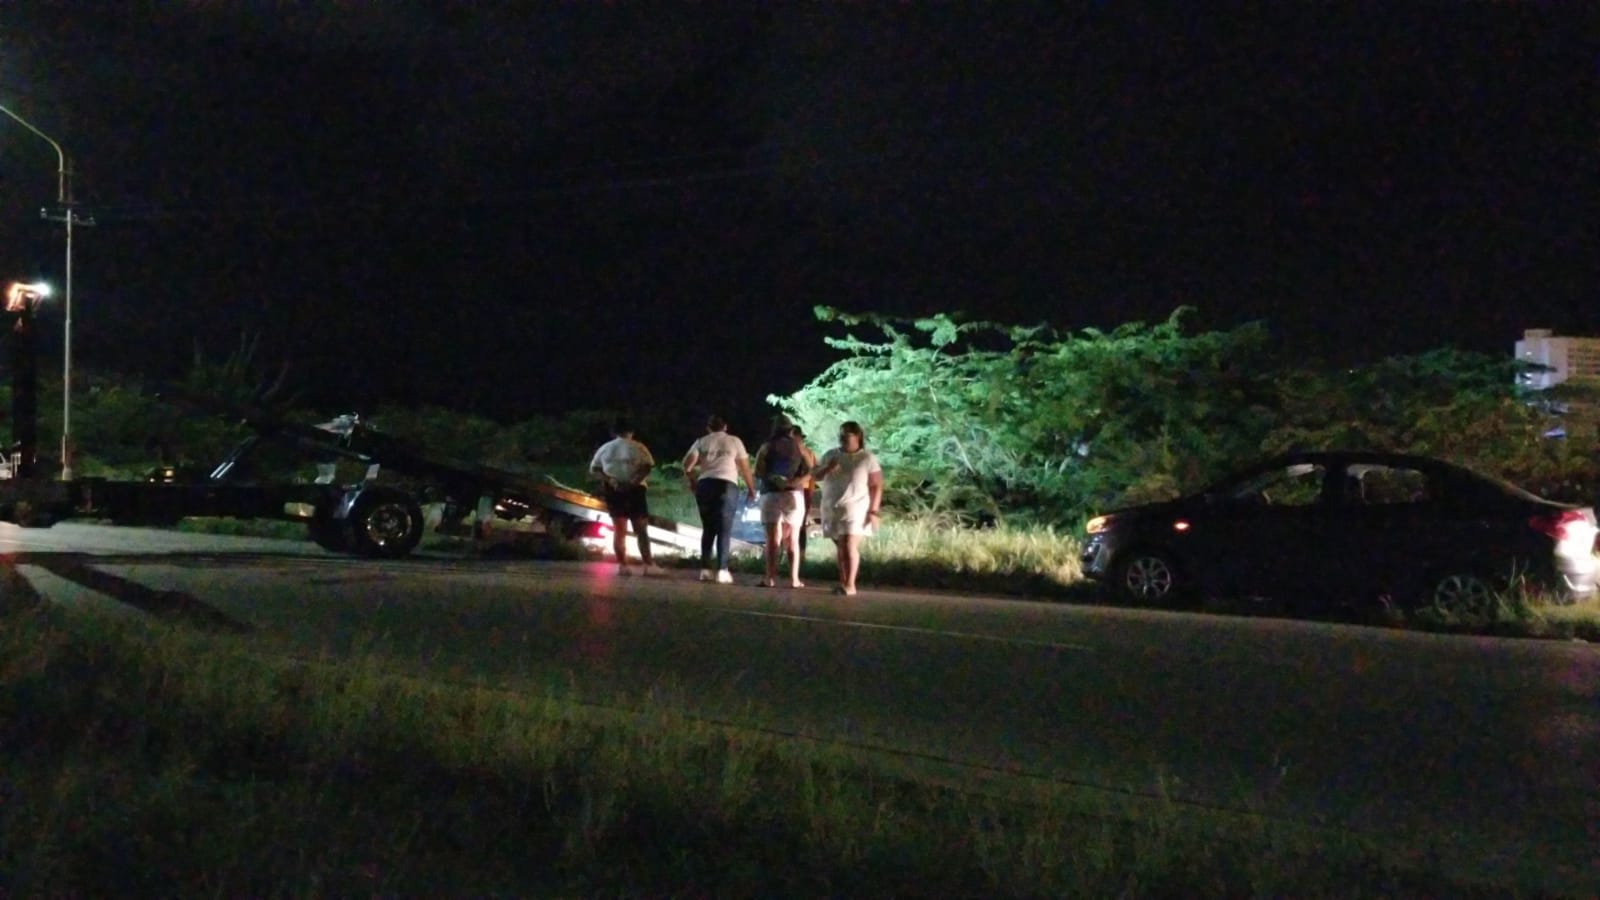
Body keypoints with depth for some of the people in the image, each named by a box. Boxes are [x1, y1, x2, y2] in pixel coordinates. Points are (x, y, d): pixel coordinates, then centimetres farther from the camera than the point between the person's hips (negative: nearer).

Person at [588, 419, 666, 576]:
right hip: (634, 490, -3)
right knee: (641, 529, -3)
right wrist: (633, 482, -18)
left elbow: (594, 469, 3)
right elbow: (647, 467, -12)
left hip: (612, 491, 3)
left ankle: (622, 565, 4)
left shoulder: (605, 448, 11)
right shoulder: (638, 448, 1)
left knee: (619, 529, 10)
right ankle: (649, 565, -9)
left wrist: (609, 480, -9)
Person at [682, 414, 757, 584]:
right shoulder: (734, 441, 11)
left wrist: (691, 481, 18)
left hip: (704, 484, 2)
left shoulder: (701, 441, 14)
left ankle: (705, 569, 8)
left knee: (708, 528, 12)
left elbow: (687, 464, 3)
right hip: (727, 485, -2)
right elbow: (745, 468, 8)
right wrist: (751, 488, 19)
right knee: (724, 529, 0)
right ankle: (722, 570, -7)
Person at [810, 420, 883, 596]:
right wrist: (827, 469, -11)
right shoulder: (830, 455, 9)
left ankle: (850, 585, -15)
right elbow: (815, 476, 9)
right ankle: (843, 583, 13)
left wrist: (873, 511, -12)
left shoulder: (867, 458, -3)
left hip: (855, 509, -5)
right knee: (841, 548, 8)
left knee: (850, 546, -13)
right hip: (833, 509, 5)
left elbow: (876, 486, -5)